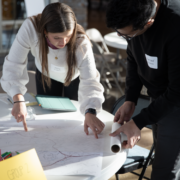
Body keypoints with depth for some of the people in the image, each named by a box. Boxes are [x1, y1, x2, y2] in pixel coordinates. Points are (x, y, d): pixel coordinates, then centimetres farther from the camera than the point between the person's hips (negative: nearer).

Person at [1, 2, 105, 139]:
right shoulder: (30, 28, -41)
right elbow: (14, 64, -39)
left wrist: (90, 113, -62)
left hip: (75, 77, -1)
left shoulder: (81, 42, -41)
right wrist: (18, 100, -52)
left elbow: (90, 81, -44)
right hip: (46, 74, 1)